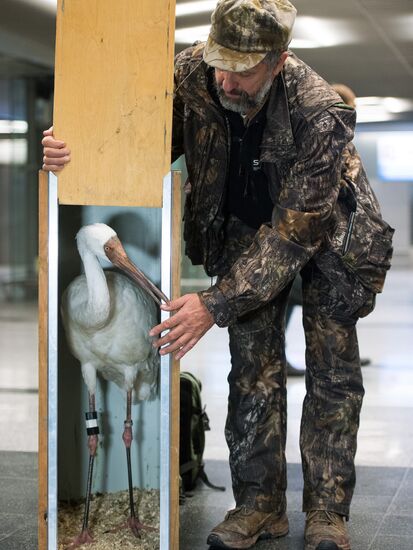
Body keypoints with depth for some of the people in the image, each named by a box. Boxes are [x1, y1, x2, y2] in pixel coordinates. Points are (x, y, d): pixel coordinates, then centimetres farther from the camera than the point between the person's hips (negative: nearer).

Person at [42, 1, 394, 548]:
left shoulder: (321, 115, -38)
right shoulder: (191, 73, -26)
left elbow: (294, 232, -35)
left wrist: (216, 305, -40)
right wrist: (78, 149, -33)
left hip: (325, 231, -3)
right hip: (244, 226, 3)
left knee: (332, 370, -3)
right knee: (253, 365, 1)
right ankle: (260, 502, 12)